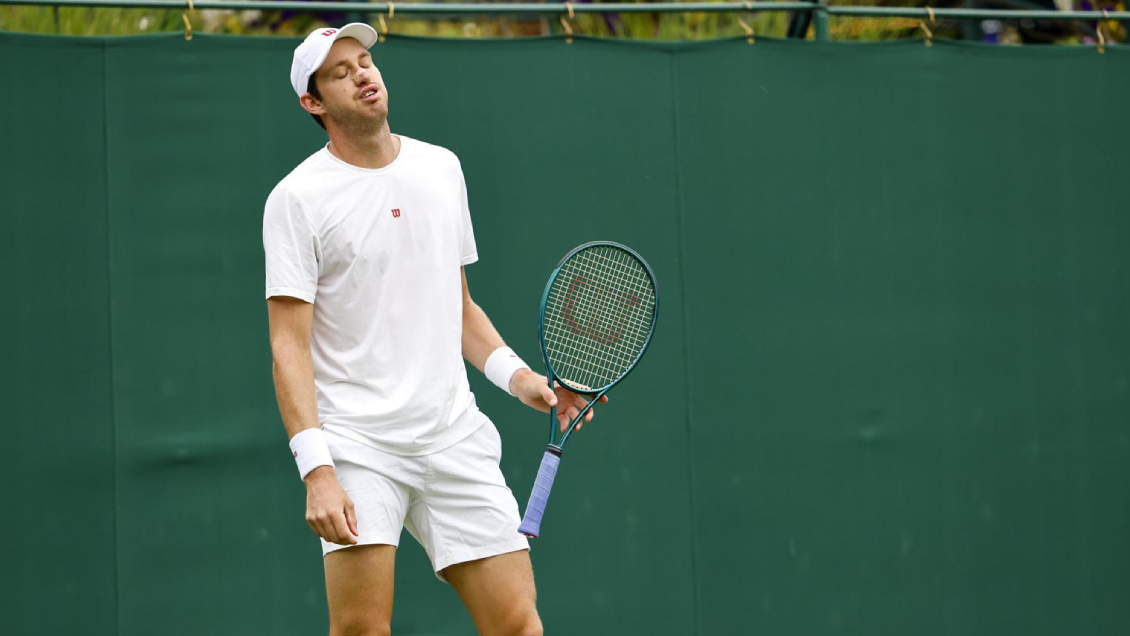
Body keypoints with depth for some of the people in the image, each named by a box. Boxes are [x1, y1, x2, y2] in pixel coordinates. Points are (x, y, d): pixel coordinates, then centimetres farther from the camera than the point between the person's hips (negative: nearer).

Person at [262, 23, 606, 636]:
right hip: (357, 442, -4)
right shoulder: (297, 198, -4)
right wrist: (316, 470, -19)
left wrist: (517, 376, 8)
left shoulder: (442, 168, 13)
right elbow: (290, 347, -9)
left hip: (455, 440, 5)